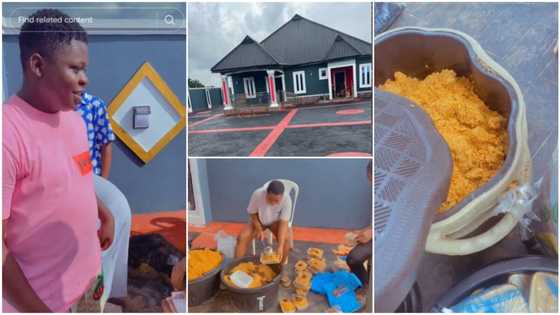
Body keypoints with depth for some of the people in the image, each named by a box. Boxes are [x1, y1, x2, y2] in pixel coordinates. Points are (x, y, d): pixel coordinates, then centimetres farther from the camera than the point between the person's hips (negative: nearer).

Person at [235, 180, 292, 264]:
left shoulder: (286, 200, -31)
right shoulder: (257, 194, -30)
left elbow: (283, 223, -30)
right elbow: (252, 213, -12)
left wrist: (280, 246, -39)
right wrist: (259, 229, -23)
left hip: (276, 221, -1)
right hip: (258, 220, 1)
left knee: (286, 238, -27)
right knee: (242, 237, -21)